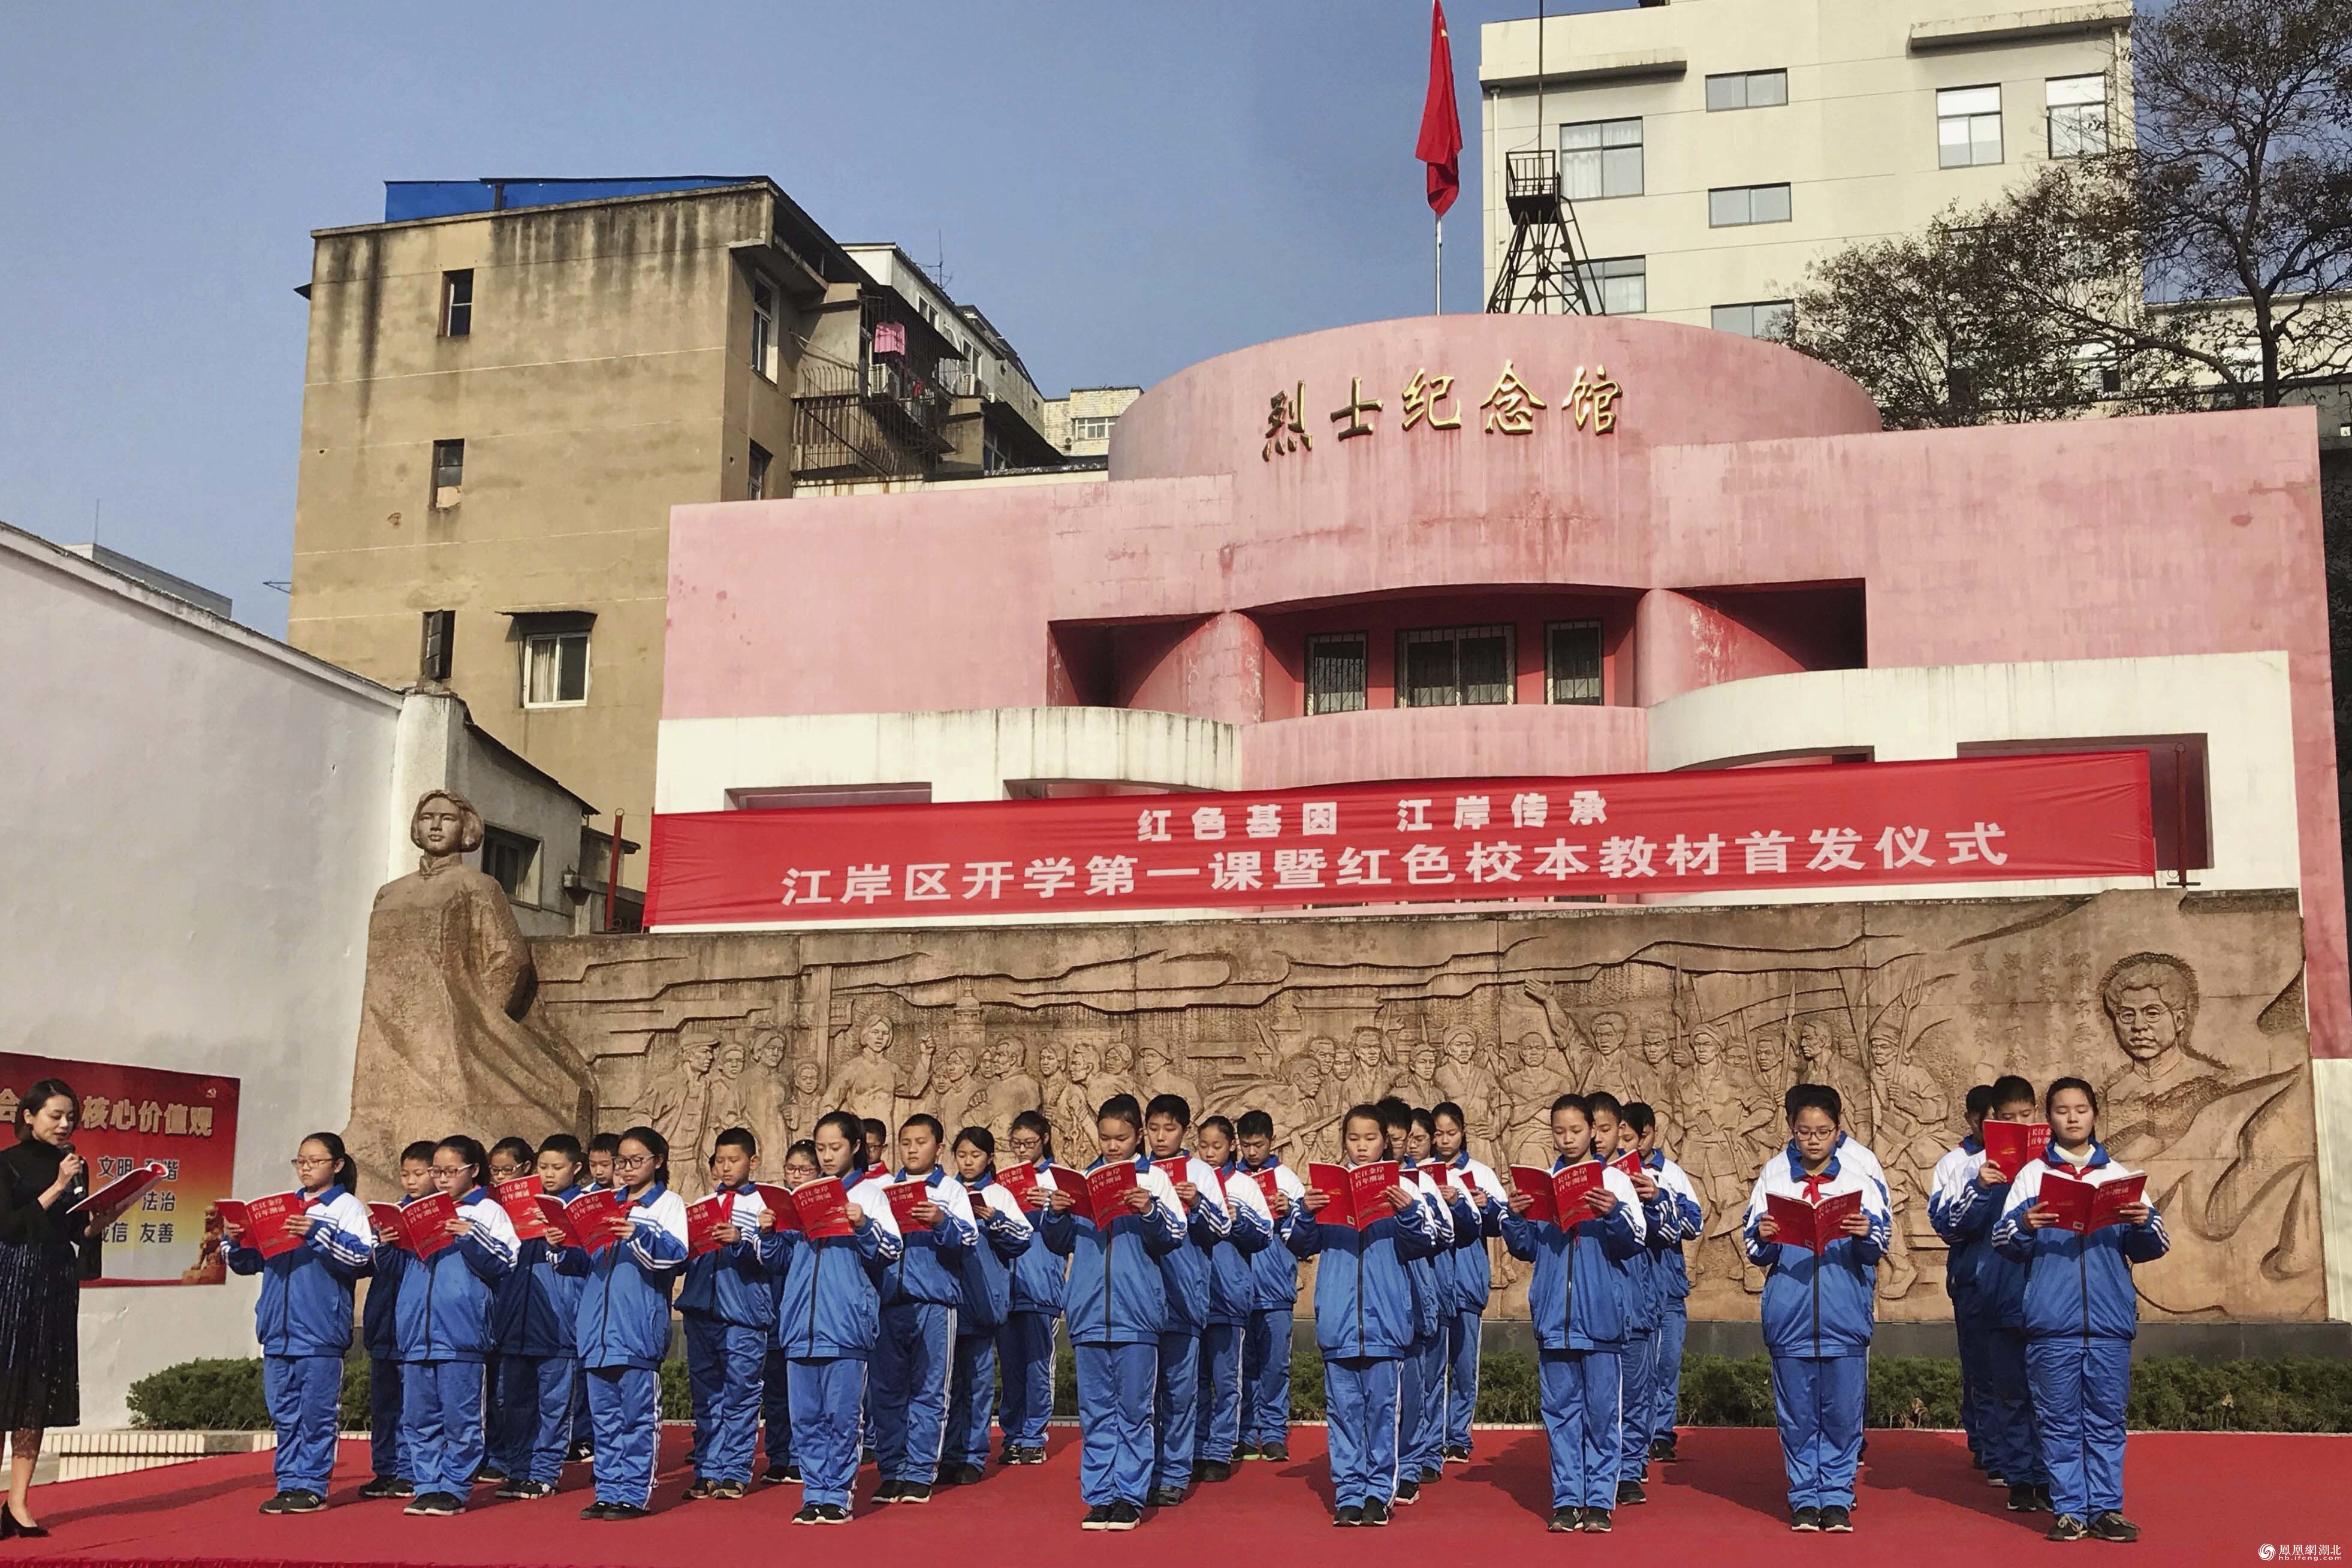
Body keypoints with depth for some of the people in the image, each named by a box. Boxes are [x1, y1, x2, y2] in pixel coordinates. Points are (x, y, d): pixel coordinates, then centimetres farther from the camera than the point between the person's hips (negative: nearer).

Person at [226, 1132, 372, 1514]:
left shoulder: (348, 1208, 1)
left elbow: (363, 1258, -13)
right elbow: (251, 1263, 19)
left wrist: (319, 1234, -22)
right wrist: (234, 1242, 0)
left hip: (320, 1329, -6)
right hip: (278, 1329, 6)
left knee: (316, 1412, -2)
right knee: (284, 1413, 9)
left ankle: (312, 1486, 5)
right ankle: (289, 1484, 16)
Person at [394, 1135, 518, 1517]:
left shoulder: (487, 1211, 3)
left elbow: (504, 1263, -5)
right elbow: (409, 1265, 23)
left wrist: (471, 1236, -15)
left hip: (460, 1331, -6)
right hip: (418, 1330, 6)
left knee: (460, 1416, -2)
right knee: (419, 1416, 8)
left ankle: (454, 1488, 5)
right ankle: (428, 1486, 16)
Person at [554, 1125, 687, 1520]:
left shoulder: (668, 1203, 3)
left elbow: (677, 1254, -13)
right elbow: (586, 1265, 20)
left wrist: (640, 1235, -27)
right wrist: (566, 1248, 0)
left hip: (640, 1327, -6)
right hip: (597, 1325, 6)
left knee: (638, 1414, -3)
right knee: (604, 1415, 9)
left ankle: (634, 1494, 2)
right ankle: (608, 1492, 15)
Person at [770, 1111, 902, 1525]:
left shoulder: (869, 1192, 6)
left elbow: (890, 1251, -2)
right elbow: (782, 1259, 16)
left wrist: (863, 1226, -18)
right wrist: (771, 1234, -3)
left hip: (847, 1321, -4)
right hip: (801, 1320, 4)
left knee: (842, 1413, -2)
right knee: (805, 1415, 6)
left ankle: (837, 1494, 8)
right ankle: (813, 1494, 14)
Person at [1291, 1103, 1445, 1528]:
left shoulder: (1403, 1190, 4)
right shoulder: (1327, 1188, 7)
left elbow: (1424, 1245, 1)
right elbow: (1301, 1246, 8)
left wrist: (1409, 1212, -16)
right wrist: (1305, 1213, -10)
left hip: (1386, 1317, -1)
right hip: (1338, 1317, 1)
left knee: (1383, 1404, 2)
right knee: (1343, 1405, 4)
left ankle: (1379, 1492, 10)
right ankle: (1348, 1493, 10)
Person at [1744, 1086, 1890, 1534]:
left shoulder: (1860, 1173, 4)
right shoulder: (1773, 1176, 6)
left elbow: (1879, 1246, 1)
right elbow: (1757, 1253, 6)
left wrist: (1866, 1233, -20)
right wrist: (1763, 1239, -16)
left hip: (1845, 1316, -1)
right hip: (1789, 1314, 1)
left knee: (1842, 1412, 3)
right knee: (1796, 1414, 5)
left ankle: (1837, 1497, 15)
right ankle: (1805, 1498, 16)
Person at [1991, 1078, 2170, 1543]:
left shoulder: (2118, 1175, 11)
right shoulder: (2033, 1175, 7)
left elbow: (2152, 1247, 8)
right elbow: (2003, 1240, 1)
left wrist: (2144, 1223, -13)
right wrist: (2024, 1225, -20)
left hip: (2110, 1320, 1)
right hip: (2052, 1323, -1)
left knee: (2107, 1421, 5)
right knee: (2059, 1422, 2)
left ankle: (2107, 1509, 12)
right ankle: (2068, 1509, 8)